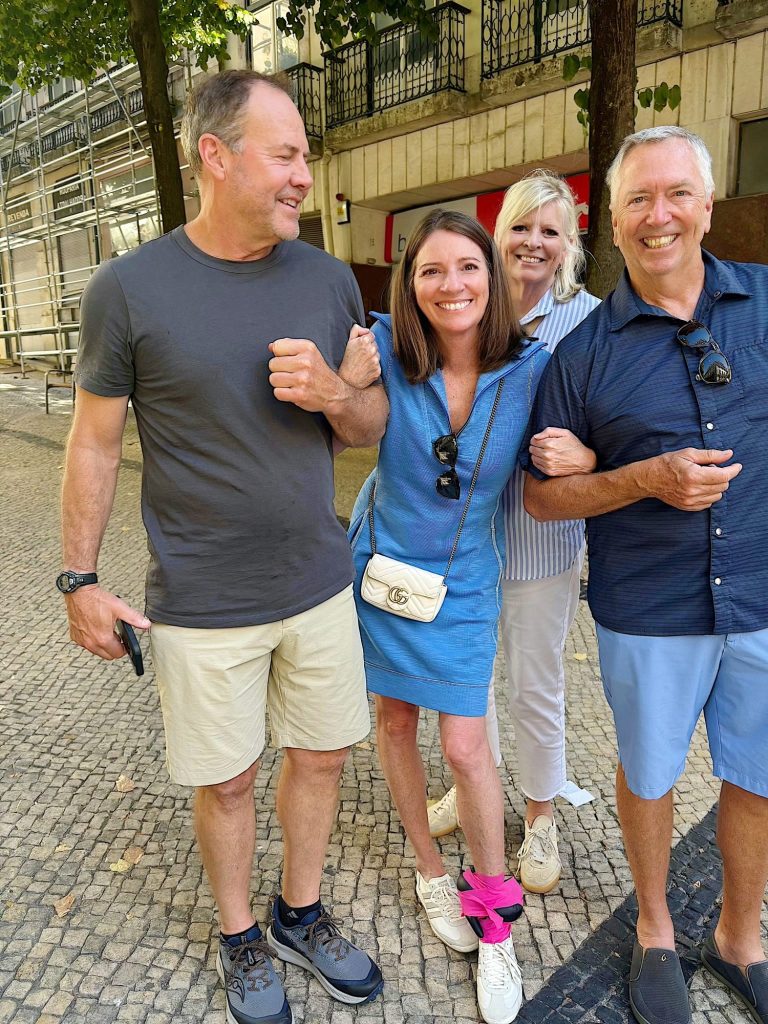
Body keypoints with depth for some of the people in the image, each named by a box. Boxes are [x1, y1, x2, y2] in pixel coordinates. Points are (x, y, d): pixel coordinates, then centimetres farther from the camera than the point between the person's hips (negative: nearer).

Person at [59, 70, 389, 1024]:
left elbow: (372, 424, 6)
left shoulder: (328, 278, 1)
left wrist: (333, 392, -17)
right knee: (226, 780, 14)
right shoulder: (128, 288, -9)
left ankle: (301, 915, 44)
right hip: (201, 606, -3)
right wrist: (80, 580, -2)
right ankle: (239, 939, 42)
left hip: (319, 585, 4)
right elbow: (94, 443, -2)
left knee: (320, 754, 17)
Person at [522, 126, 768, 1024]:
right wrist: (648, 480, -19)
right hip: (648, 615, -1)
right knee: (648, 774, 17)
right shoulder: (585, 351, -6)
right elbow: (541, 495, -5)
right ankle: (655, 931, 45)